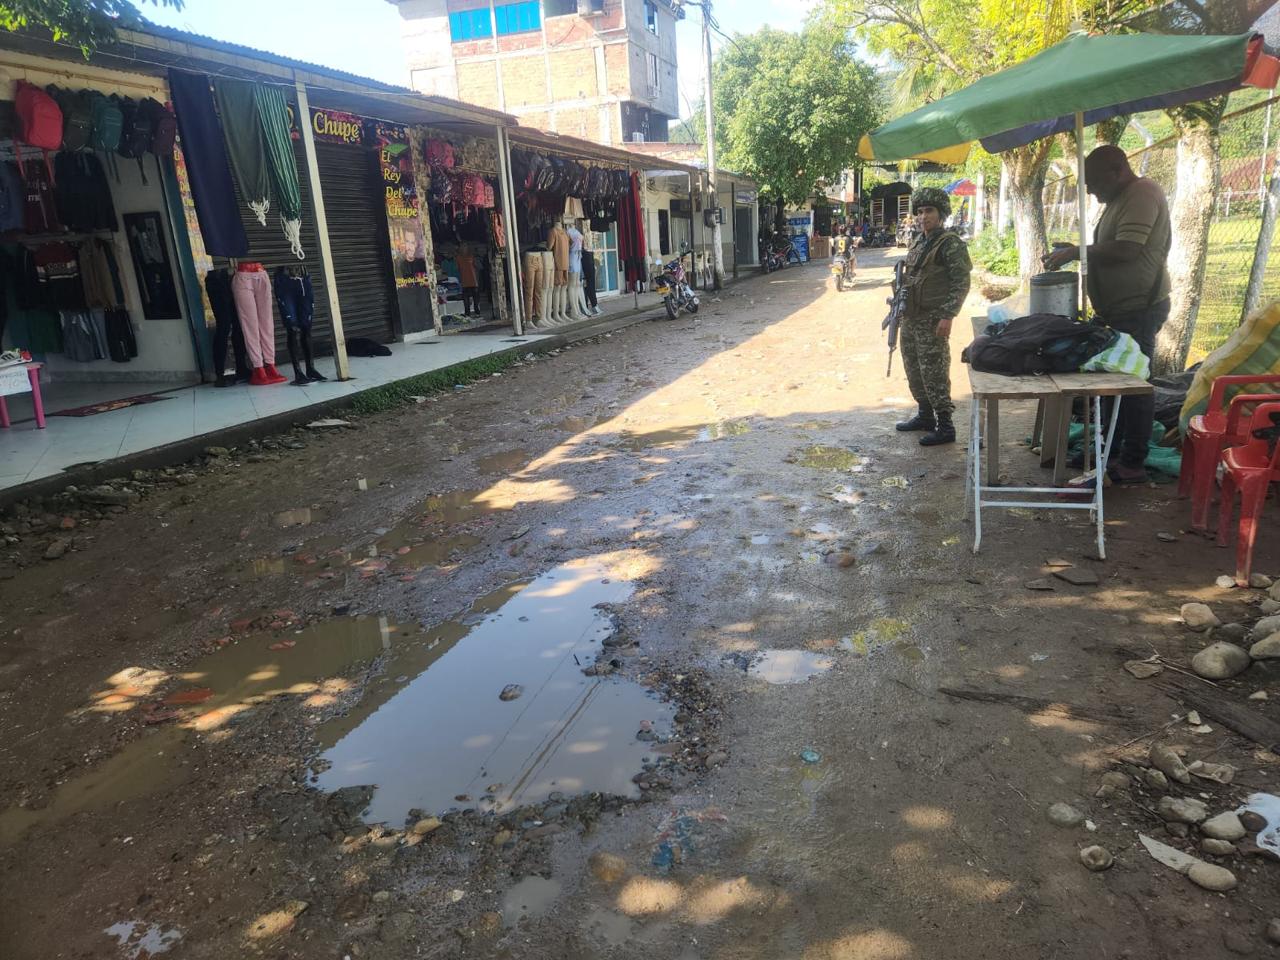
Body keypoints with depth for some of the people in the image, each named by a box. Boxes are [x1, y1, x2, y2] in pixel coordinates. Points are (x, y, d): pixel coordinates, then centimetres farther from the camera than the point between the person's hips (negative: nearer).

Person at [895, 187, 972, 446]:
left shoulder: (951, 244, -10)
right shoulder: (917, 242, 14)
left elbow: (961, 284, -13)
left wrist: (947, 316, -20)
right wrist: (899, 308, 17)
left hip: (932, 320, -8)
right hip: (910, 317, 8)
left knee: (934, 372, -7)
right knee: (914, 370, 15)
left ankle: (945, 427, 0)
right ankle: (925, 415, 29)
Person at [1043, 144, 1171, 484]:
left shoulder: (1142, 194, -15)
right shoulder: (1120, 198, 16)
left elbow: (1125, 250, -26)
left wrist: (1075, 252, -17)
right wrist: (1074, 251, 7)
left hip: (1138, 308, -10)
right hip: (1117, 309, 10)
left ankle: (1133, 463, 1)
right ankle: (1108, 448, 27)